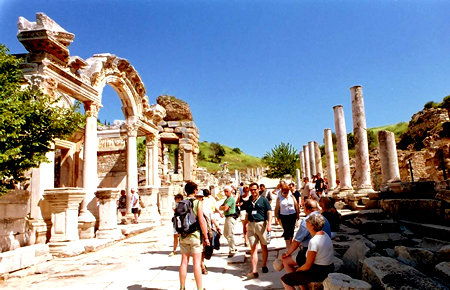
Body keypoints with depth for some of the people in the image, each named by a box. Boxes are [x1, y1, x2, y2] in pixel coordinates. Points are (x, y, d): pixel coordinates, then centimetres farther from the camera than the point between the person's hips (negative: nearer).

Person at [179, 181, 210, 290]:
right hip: (195, 235, -5)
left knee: (184, 262, 12)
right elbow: (201, 221, -13)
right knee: (197, 263, 1)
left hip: (183, 236, 5)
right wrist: (206, 237, -7)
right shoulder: (198, 202, -10)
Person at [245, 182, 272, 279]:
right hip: (251, 225, 3)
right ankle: (254, 271, -5)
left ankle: (264, 265, 29)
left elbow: (269, 212, -4)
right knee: (253, 248, -3)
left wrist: (269, 224, -14)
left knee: (263, 246, 10)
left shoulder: (263, 200, 1)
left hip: (261, 224, -3)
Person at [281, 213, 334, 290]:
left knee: (285, 279, -4)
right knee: (299, 270, 31)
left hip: (319, 273, -10)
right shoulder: (324, 234, 2)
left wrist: (298, 269, 0)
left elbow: (308, 266, -21)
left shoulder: (314, 241, -26)